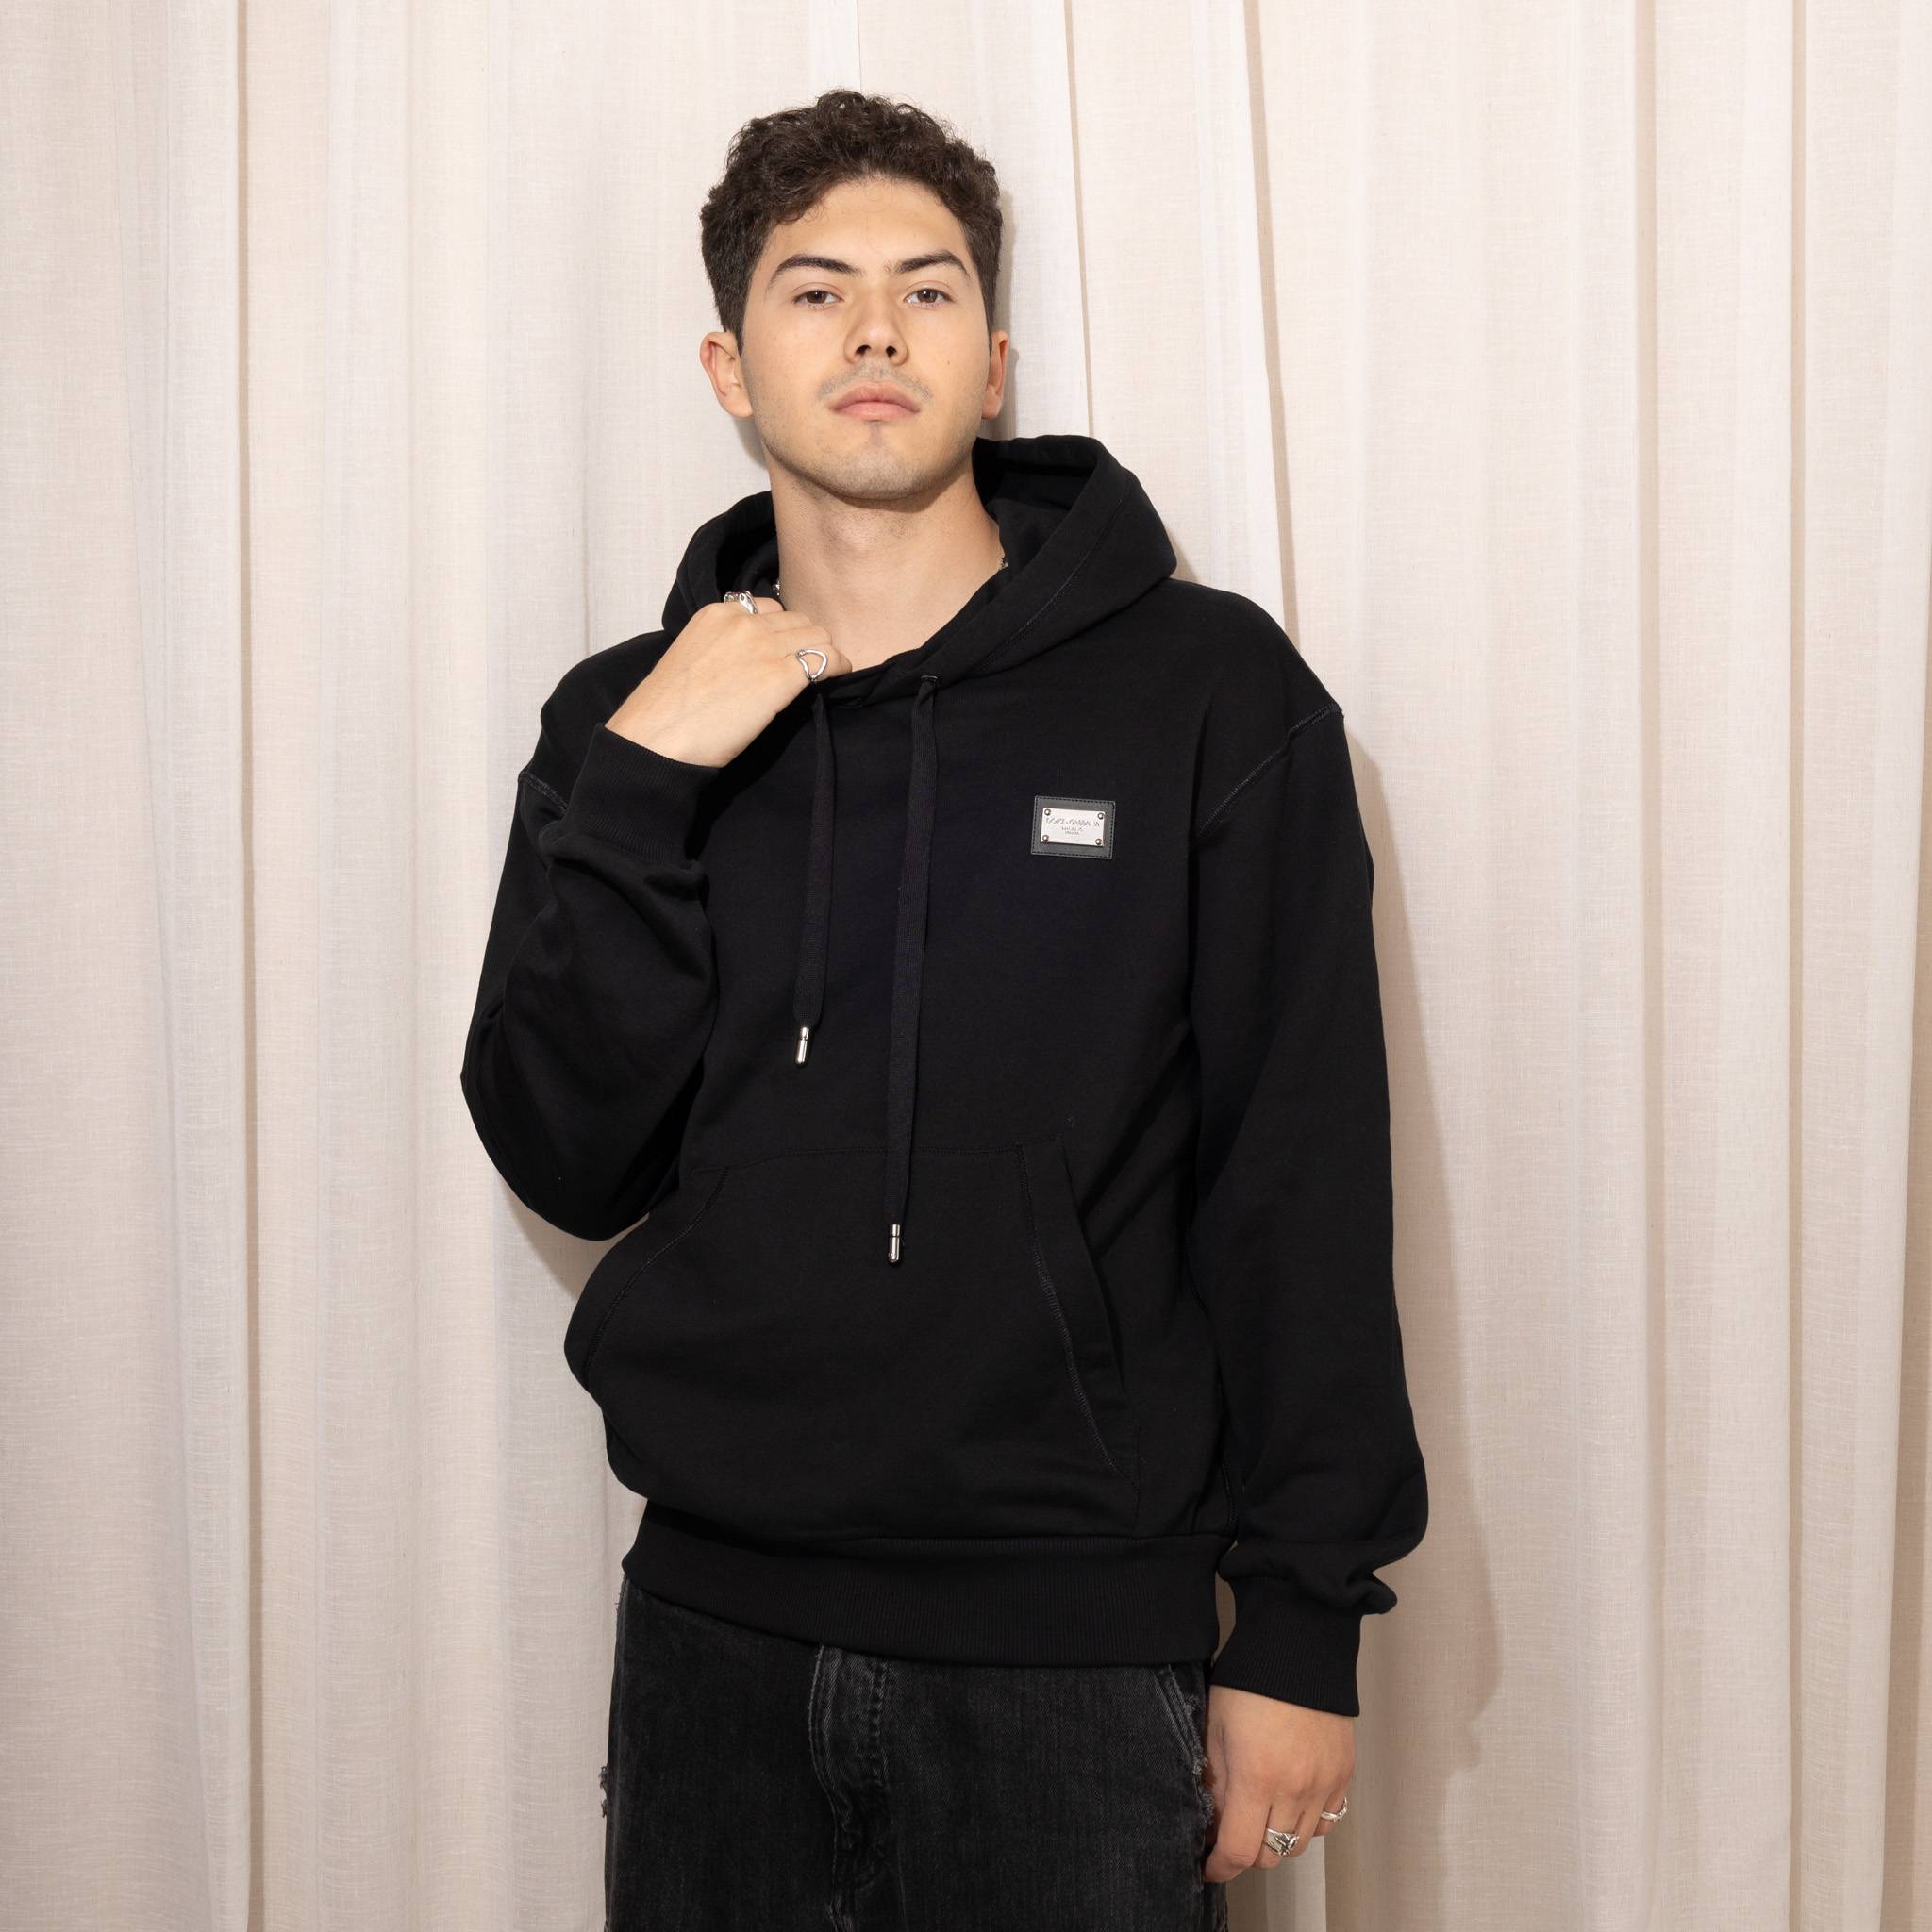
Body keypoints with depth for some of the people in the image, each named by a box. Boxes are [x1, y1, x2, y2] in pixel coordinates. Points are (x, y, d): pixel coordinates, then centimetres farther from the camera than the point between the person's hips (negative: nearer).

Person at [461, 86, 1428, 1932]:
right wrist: (642, 784, -12)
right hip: (714, 1630, 3)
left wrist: (1302, 1628, -6)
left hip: (1080, 1650, -2)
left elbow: (1303, 1186, -5)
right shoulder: (632, 720, 6)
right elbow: (569, 1165, -2)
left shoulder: (1206, 690, -4)